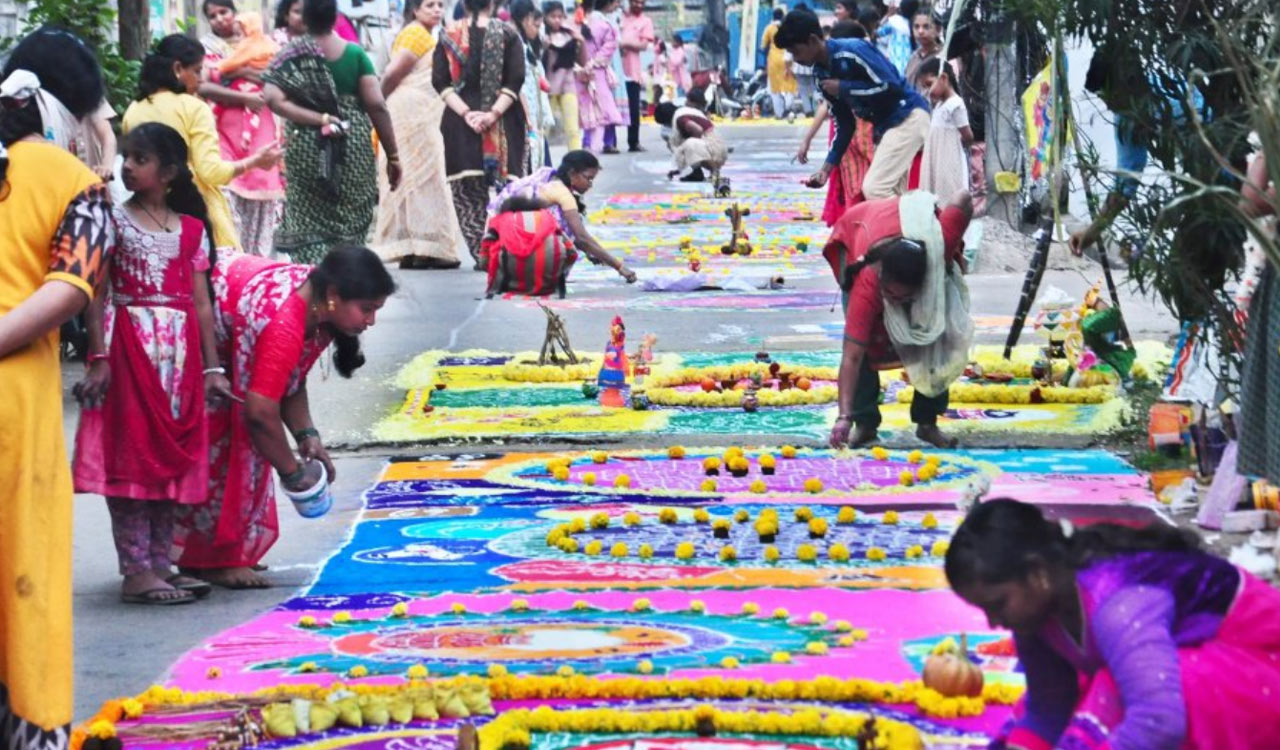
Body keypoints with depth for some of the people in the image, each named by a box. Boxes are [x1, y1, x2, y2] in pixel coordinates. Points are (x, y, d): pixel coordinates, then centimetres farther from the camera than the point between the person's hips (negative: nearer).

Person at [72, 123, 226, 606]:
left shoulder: (191, 229, 10)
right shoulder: (115, 221, 1)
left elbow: (201, 302, 10)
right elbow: (97, 294, -4)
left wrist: (211, 367, 6)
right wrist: (99, 357, -13)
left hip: (179, 351, 4)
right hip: (129, 344, -4)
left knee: (172, 455, 7)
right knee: (130, 455, -5)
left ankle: (160, 563, 14)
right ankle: (136, 571, -5)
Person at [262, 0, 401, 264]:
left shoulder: (293, 55, -1)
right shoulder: (355, 54, -1)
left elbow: (273, 99, -16)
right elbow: (377, 105, -5)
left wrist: (318, 119, -13)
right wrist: (392, 155, 0)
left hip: (307, 151, -1)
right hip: (353, 151, 1)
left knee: (308, 229, 3)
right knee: (351, 229, 11)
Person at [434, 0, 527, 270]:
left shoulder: (448, 36, 5)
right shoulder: (508, 34, 1)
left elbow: (440, 81, -3)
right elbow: (515, 80, -8)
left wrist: (466, 113, -9)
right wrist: (494, 113, -11)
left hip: (461, 122, 1)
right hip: (503, 122, -1)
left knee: (466, 193, 4)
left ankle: (481, 254, -5)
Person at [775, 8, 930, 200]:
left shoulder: (852, 51, -20)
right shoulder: (822, 74, 6)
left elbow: (891, 87, -24)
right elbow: (844, 124, 11)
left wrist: (843, 89, -17)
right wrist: (827, 168, 2)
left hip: (907, 117, -9)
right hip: (884, 125, 9)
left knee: (873, 189, -17)